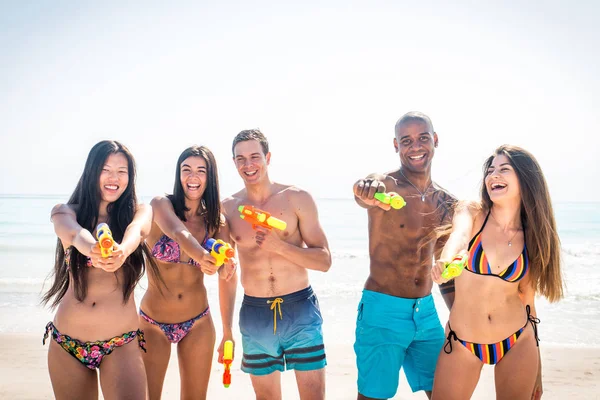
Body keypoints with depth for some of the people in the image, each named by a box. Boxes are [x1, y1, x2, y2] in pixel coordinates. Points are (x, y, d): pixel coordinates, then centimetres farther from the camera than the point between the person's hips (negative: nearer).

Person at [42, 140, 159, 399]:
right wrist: (93, 249, -47)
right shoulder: (66, 212, 0)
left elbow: (136, 229, -24)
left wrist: (122, 250, -48)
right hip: (67, 343, 2)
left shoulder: (140, 212, -1)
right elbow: (73, 232, -23)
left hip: (122, 344, -1)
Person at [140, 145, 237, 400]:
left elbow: (228, 278, -2)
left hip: (198, 324, 2)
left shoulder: (217, 222, -3)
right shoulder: (161, 205, -11)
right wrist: (202, 256, -55)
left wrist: (228, 332, -6)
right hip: (154, 323, -2)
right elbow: (178, 232, -34)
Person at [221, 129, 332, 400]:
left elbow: (324, 261, -5)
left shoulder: (297, 199, -4)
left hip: (300, 309, -2)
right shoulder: (228, 208, 2)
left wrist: (279, 246, -18)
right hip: (254, 314, 2)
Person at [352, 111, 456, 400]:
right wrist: (366, 191, -62)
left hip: (427, 312, 6)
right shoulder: (385, 185, -12)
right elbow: (364, 193, -38)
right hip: (383, 311, -6)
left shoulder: (445, 201, 6)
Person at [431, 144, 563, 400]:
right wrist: (447, 258, -58)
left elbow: (527, 300, 6)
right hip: (462, 343, -2)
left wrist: (536, 370, 11)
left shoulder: (532, 237, -2)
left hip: (517, 344, 2)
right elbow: (460, 233, -34)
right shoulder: (472, 213, -9)